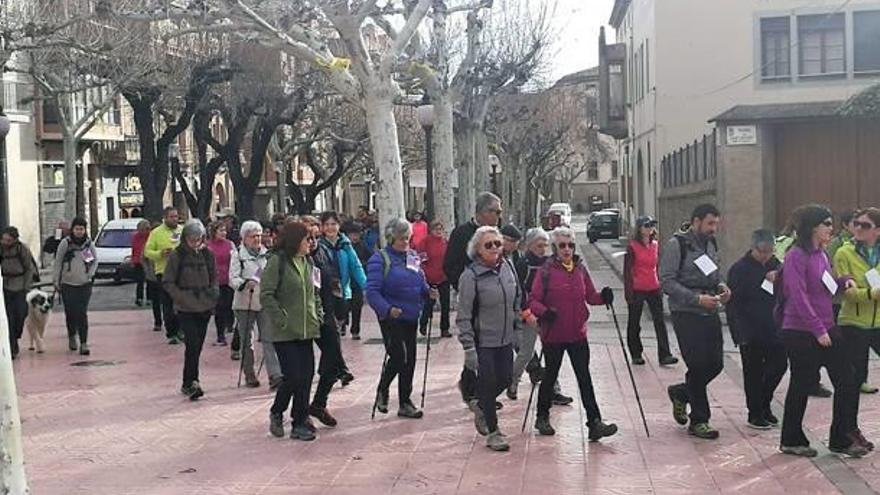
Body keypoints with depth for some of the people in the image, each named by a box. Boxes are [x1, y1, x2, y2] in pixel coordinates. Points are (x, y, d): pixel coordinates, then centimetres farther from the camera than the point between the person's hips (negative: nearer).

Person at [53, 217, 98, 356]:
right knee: (70, 313, 5)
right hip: (67, 284, 0)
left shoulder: (89, 243, 2)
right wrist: (55, 281, 0)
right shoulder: (65, 243, -4)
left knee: (83, 314, -6)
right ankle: (72, 336, 31)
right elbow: (57, 262, 1)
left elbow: (95, 260, 15)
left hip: (85, 284, 1)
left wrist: (91, 273, 1)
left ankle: (84, 344, -7)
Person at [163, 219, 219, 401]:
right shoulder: (177, 255, -5)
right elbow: (167, 282, -3)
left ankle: (189, 383, 19)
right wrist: (182, 298, -14)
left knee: (197, 346, 9)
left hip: (204, 308, 4)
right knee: (192, 345, -15)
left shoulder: (207, 254, 6)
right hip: (185, 309, -4)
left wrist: (214, 294, 0)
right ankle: (191, 382, -10)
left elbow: (214, 279, 17)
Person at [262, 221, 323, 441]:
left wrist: (318, 315, 11)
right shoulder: (277, 262, -9)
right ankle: (277, 413, 16)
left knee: (306, 377, 5)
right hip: (285, 333, -7)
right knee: (293, 377, -8)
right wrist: (282, 320, -17)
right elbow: (266, 296, -14)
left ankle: (300, 422, 16)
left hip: (307, 331, 7)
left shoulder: (307, 263, 13)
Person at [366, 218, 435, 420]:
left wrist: (428, 292, -2)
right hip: (391, 318, -6)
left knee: (409, 359, 8)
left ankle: (405, 402, 19)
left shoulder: (413, 256, 11)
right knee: (399, 355, -13)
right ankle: (382, 390, 13)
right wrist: (387, 309, -31)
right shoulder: (380, 259, -9)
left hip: (411, 317, 7)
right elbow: (372, 291, -17)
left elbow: (420, 283, 21)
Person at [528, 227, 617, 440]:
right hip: (553, 334, -3)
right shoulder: (546, 271, -9)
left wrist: (603, 297, -11)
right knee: (551, 375, 12)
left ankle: (595, 423, -3)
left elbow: (590, 296, 10)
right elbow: (533, 300, -10)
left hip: (577, 334, 3)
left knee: (584, 377, -2)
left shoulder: (581, 269, 5)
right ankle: (542, 418, 30)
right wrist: (544, 311, -29)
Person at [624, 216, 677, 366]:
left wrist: (660, 286, 13)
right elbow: (627, 271, -8)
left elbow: (658, 267, 16)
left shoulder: (655, 245, 7)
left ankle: (664, 356, -2)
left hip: (654, 289, 4)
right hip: (637, 290, -4)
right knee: (634, 323, 8)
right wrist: (628, 292, -13)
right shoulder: (632, 247, -8)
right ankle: (636, 355, 20)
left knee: (660, 322, -2)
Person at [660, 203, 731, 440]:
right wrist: (697, 299, -21)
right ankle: (698, 421, 8)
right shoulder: (677, 244, -10)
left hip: (710, 313, 7)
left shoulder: (710, 244, 13)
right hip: (686, 314, -7)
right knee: (698, 366, -5)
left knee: (715, 363, 7)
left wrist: (722, 288, 1)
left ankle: (681, 393, 32)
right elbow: (666, 281, -15)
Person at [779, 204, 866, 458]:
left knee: (847, 382, 5)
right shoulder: (796, 256, -14)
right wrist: (818, 329, -21)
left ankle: (843, 438, 17)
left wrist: (843, 282, 3)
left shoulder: (822, 254, 11)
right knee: (801, 385, 3)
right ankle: (791, 441, 18)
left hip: (826, 329, 8)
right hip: (800, 332, -8)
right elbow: (799, 296, -19)